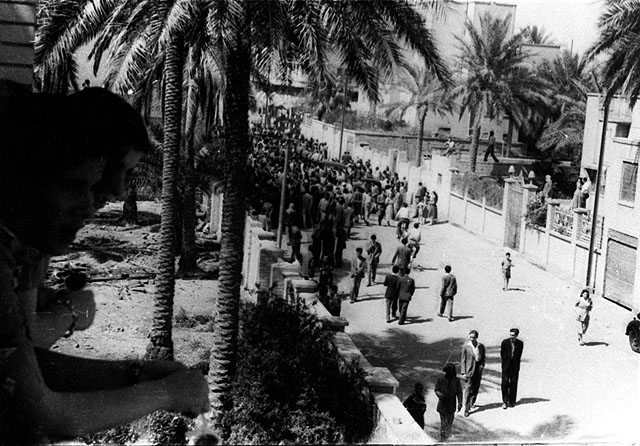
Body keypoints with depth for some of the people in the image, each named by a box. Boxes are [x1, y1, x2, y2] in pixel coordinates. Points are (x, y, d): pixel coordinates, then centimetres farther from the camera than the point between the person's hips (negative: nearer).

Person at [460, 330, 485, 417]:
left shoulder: (481, 347, 0)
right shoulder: (465, 346, -10)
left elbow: (483, 358, 13)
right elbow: (463, 360, -7)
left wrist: (482, 365, -7)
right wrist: (463, 372, -11)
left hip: (478, 370, 4)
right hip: (469, 370, -4)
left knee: (476, 388, 16)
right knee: (468, 389, -7)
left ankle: (472, 403, 39)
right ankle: (466, 409, -5)